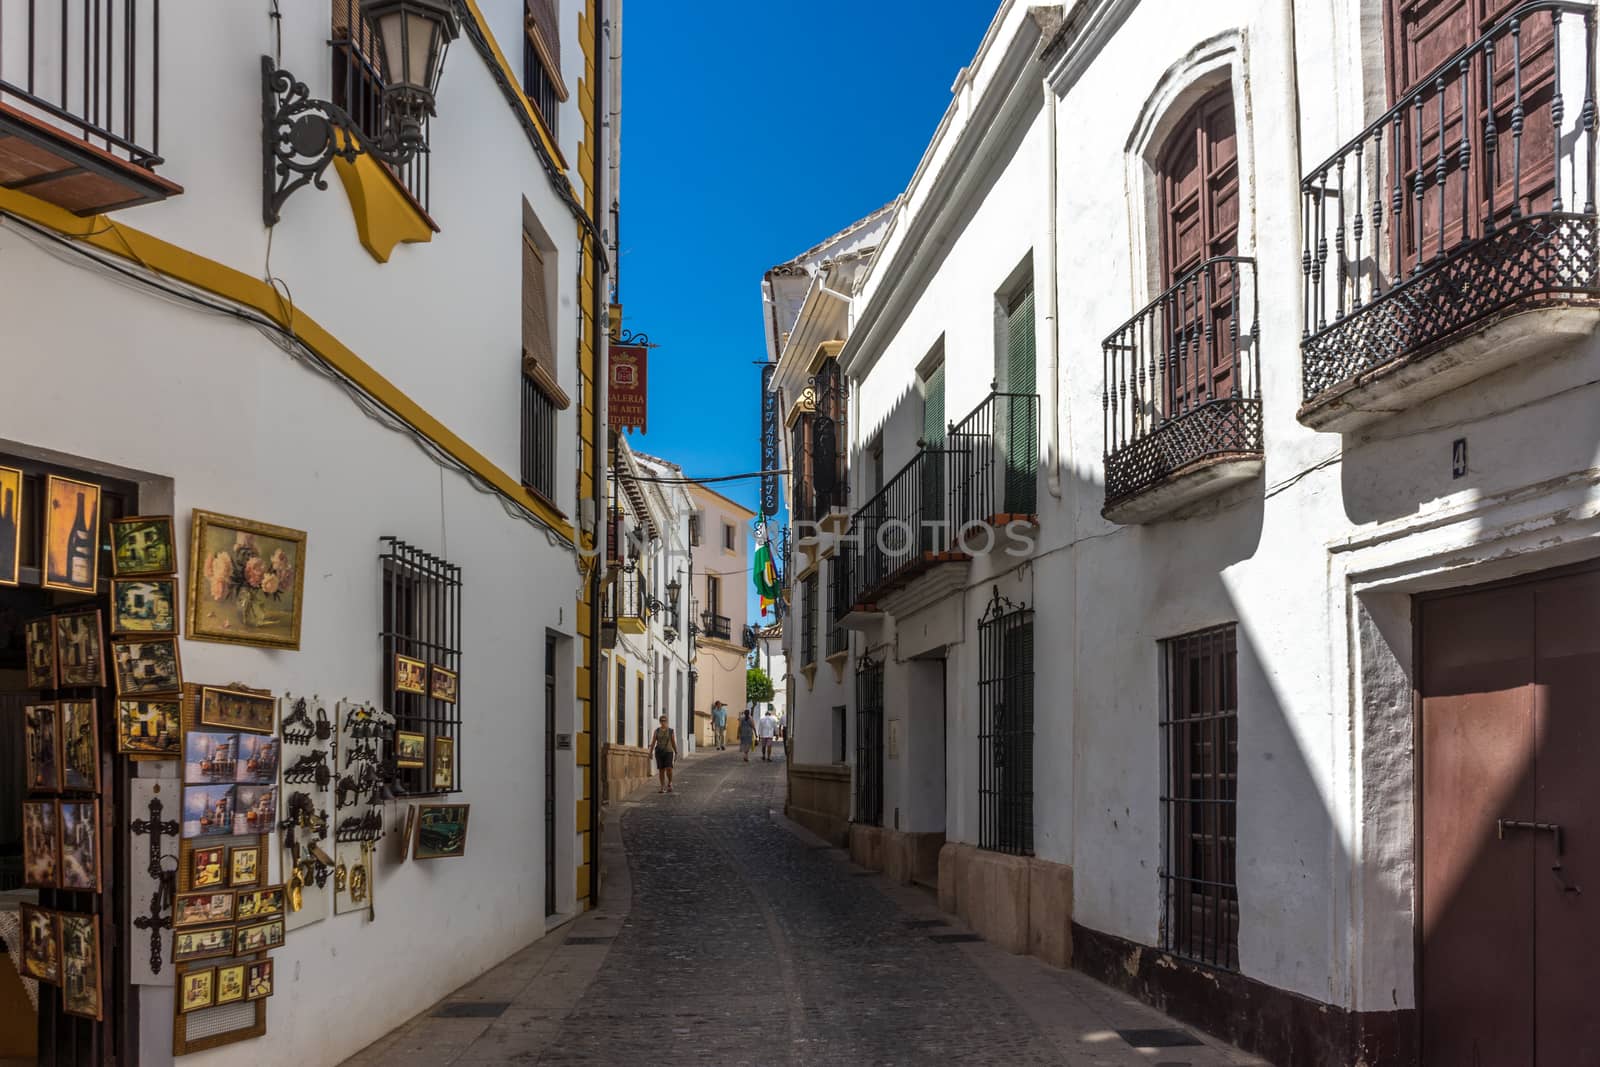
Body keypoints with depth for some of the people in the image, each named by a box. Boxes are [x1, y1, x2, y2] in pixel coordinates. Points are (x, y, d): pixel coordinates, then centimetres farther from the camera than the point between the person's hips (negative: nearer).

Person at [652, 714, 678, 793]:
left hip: (668, 752, -2)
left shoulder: (670, 731, 0)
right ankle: (662, 787, 9)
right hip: (659, 752, 2)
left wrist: (676, 753, 2)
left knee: (668, 769, -15)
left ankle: (669, 783, 11)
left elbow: (673, 742, 3)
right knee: (661, 770, 1)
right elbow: (653, 742, 5)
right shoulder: (657, 730, 4)